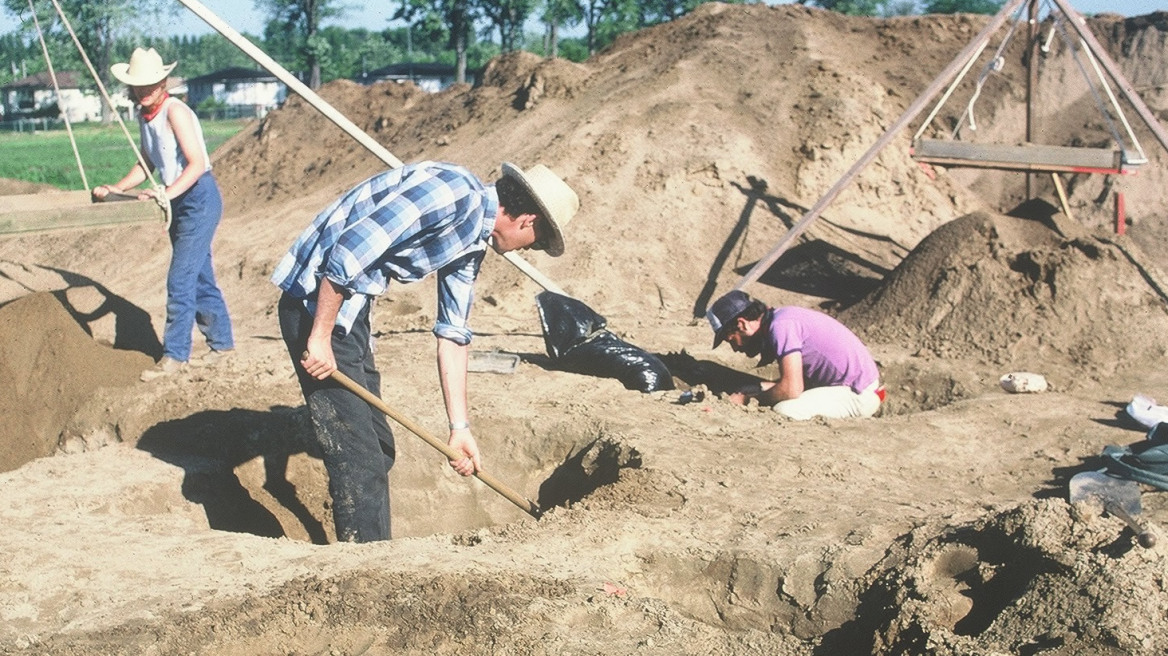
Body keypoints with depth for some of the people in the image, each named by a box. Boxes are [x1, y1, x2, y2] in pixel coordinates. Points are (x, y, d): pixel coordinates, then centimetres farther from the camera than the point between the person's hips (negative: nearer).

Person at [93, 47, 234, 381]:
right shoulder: (143, 116, 10)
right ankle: (222, 341, 25)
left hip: (199, 196, -9)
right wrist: (116, 188, 8)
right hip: (179, 201, 9)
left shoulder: (174, 111, -17)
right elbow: (147, 163, 20)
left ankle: (174, 354, -3)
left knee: (180, 279, -9)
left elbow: (197, 163, -23)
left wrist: (168, 192, -34)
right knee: (199, 276, 14)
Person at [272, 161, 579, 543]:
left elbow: (453, 333, 15)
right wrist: (319, 339, -22)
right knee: (359, 458, -7)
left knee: (379, 449, 17)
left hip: (350, 307, 10)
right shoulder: (455, 194, -20)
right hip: (317, 300, -10)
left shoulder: (472, 242, 11)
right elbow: (348, 252, -25)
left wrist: (460, 427, 13)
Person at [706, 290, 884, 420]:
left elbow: (791, 389, -26)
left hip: (860, 395, -10)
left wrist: (748, 399, -11)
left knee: (784, 412, -26)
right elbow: (797, 381, 13)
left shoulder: (780, 326, -20)